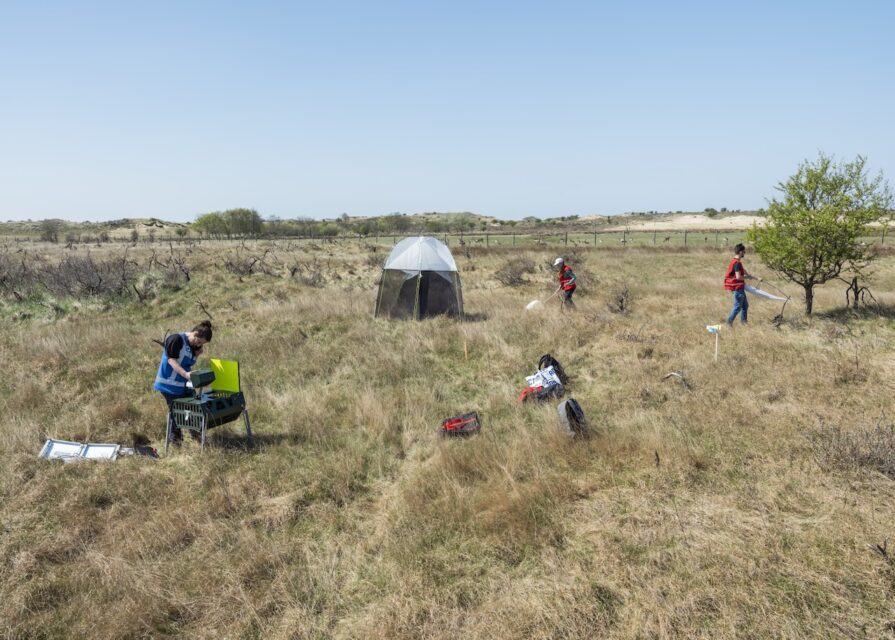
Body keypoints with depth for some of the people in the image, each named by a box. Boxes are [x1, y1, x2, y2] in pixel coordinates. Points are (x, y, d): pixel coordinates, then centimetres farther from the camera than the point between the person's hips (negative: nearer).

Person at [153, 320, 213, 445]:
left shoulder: (194, 345, 5)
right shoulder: (176, 339, -19)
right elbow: (171, 360, -23)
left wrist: (197, 353, -7)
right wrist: (185, 374, -34)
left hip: (183, 383, 7)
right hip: (170, 383, -7)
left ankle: (194, 432, 27)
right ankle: (175, 438, 16)